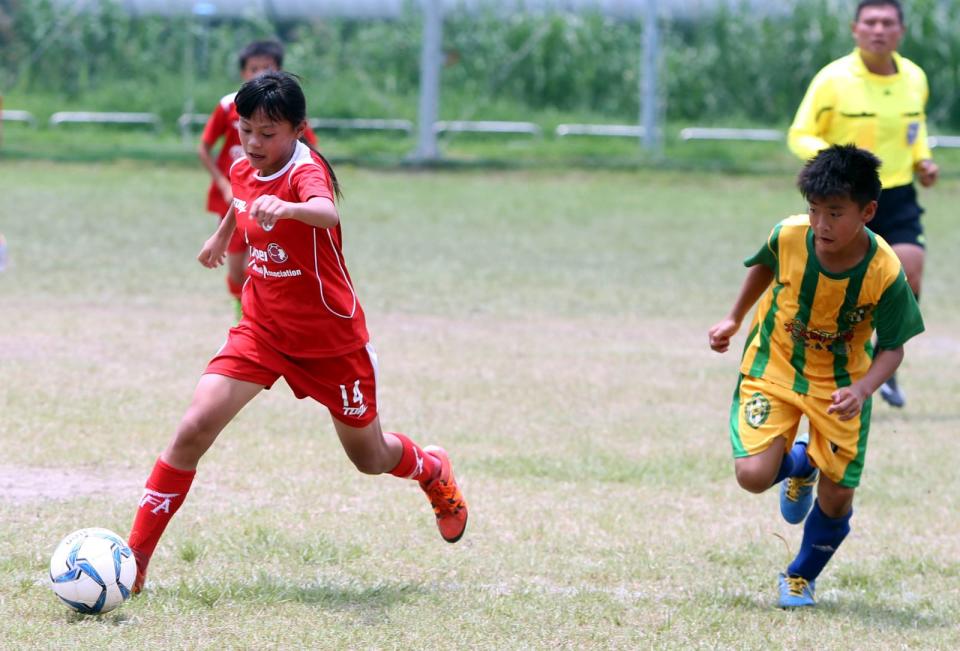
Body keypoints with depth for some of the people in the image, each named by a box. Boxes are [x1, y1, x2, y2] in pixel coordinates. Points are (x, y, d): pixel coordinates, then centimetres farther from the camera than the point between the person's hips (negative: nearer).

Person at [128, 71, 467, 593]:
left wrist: (286, 208, -71)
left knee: (370, 457, 14)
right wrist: (222, 234, 37)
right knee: (195, 427, -16)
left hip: (331, 339, -4)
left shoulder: (306, 171, -25)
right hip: (261, 330, 4)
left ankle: (433, 472, 52)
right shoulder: (243, 170, -3)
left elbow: (326, 212, -51)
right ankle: (134, 559, -12)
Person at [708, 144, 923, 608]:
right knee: (754, 475, -17)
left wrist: (861, 391, -33)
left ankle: (801, 577, 32)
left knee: (837, 495, 2)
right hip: (773, 369, 0)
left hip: (840, 385, 0)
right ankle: (798, 466, 21)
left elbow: (892, 347, -15)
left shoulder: (885, 273, -27)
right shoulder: (788, 237, -23)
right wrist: (734, 319, 11)